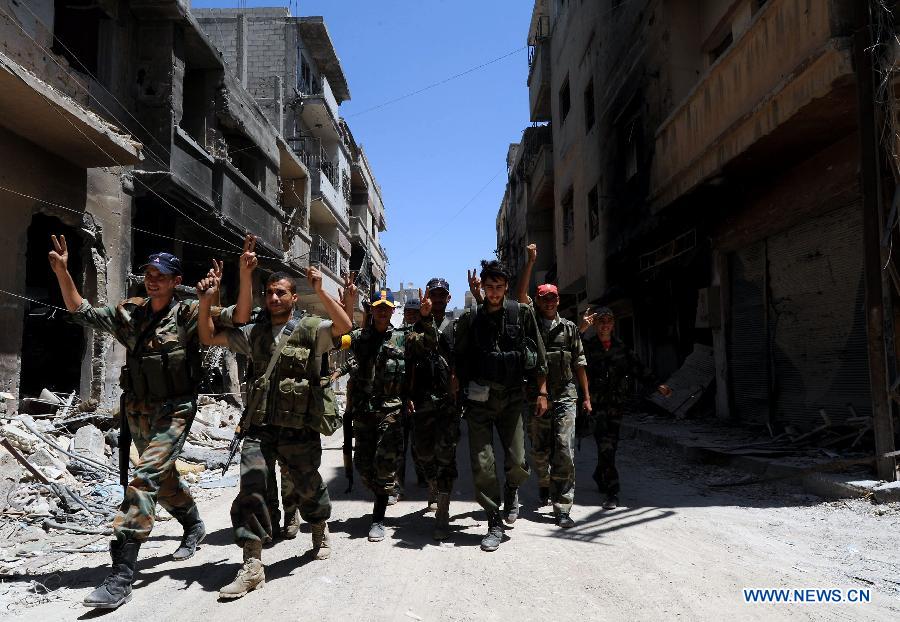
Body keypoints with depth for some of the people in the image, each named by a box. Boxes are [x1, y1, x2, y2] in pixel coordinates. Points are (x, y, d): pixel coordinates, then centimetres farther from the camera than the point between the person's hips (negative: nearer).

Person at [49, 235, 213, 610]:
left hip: (173, 410, -6)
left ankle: (121, 576, -19)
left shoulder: (187, 314, -7)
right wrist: (62, 272, -3)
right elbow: (82, 313, 8)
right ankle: (194, 526, 46)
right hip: (137, 410, 7)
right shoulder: (129, 313, 7)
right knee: (163, 478, 21)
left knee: (144, 478, -19)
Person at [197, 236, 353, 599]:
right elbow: (209, 337, 13)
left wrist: (320, 292, -27)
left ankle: (320, 533, 44)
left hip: (300, 427, -2)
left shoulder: (311, 330, -2)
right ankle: (252, 566, -3)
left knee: (309, 487, 15)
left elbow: (344, 326, -20)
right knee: (251, 486, -11)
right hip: (259, 425, 2)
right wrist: (205, 302, -1)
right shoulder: (254, 332, 9)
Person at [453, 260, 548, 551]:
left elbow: (539, 356, 7)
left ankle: (512, 490, 31)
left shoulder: (522, 313, 3)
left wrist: (542, 392, 4)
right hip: (479, 398, 1)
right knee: (482, 466, -2)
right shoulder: (469, 318, 5)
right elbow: (458, 359, 10)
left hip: (512, 396, 0)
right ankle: (495, 522, 13)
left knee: (517, 463, -5)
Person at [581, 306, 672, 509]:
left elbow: (638, 369, 18)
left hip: (617, 402, 4)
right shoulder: (587, 346, 0)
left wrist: (657, 385, 10)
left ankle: (600, 476, 35)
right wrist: (580, 330, -29)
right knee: (605, 445, -11)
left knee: (610, 444, 9)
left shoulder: (621, 348, 14)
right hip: (597, 403, -4)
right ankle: (612, 492, -8)